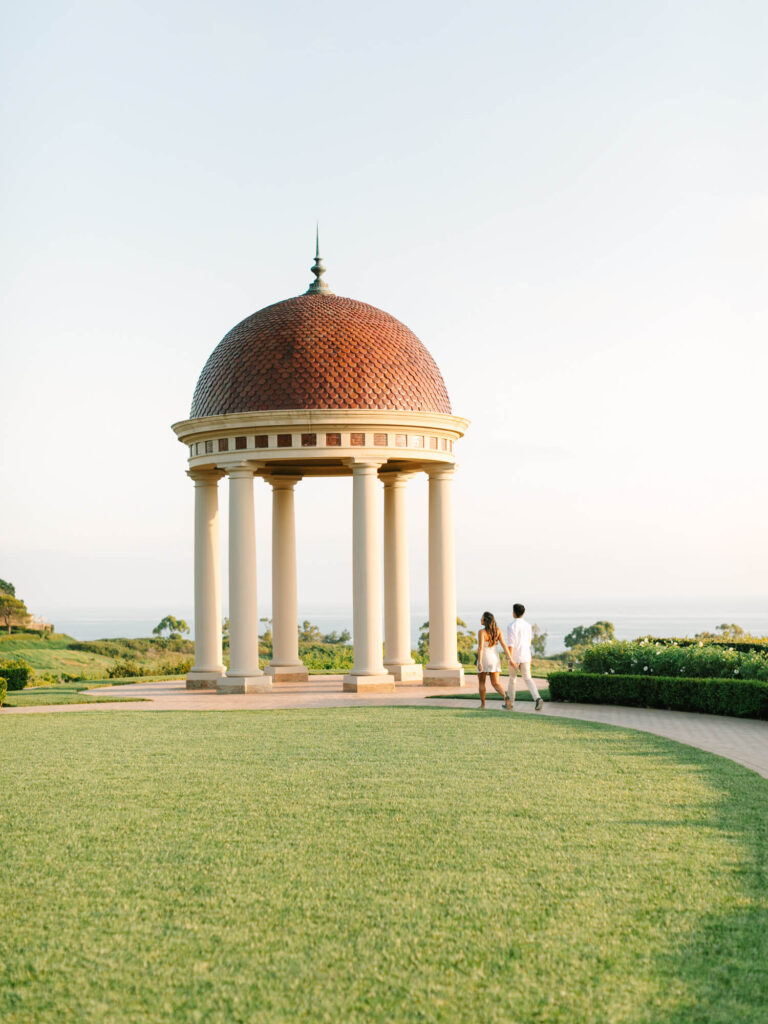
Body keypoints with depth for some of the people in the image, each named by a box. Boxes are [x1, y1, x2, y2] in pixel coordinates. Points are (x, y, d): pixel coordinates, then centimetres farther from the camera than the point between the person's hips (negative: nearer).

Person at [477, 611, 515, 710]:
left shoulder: (481, 632, -16)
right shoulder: (498, 630, -1)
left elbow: (480, 647, -24)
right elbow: (504, 644, -7)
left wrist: (479, 663, -27)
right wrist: (510, 658, -9)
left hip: (484, 659, -4)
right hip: (495, 659, 4)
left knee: (481, 682, 19)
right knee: (495, 684, 4)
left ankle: (482, 704, 22)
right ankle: (506, 698, -24)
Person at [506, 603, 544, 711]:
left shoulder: (511, 626, -11)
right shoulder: (528, 625, 8)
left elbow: (511, 643, -18)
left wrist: (510, 659, -21)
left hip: (515, 657, -4)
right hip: (526, 656, 4)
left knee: (512, 679, 13)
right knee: (527, 679, 1)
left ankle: (510, 702, 21)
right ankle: (537, 698, -21)